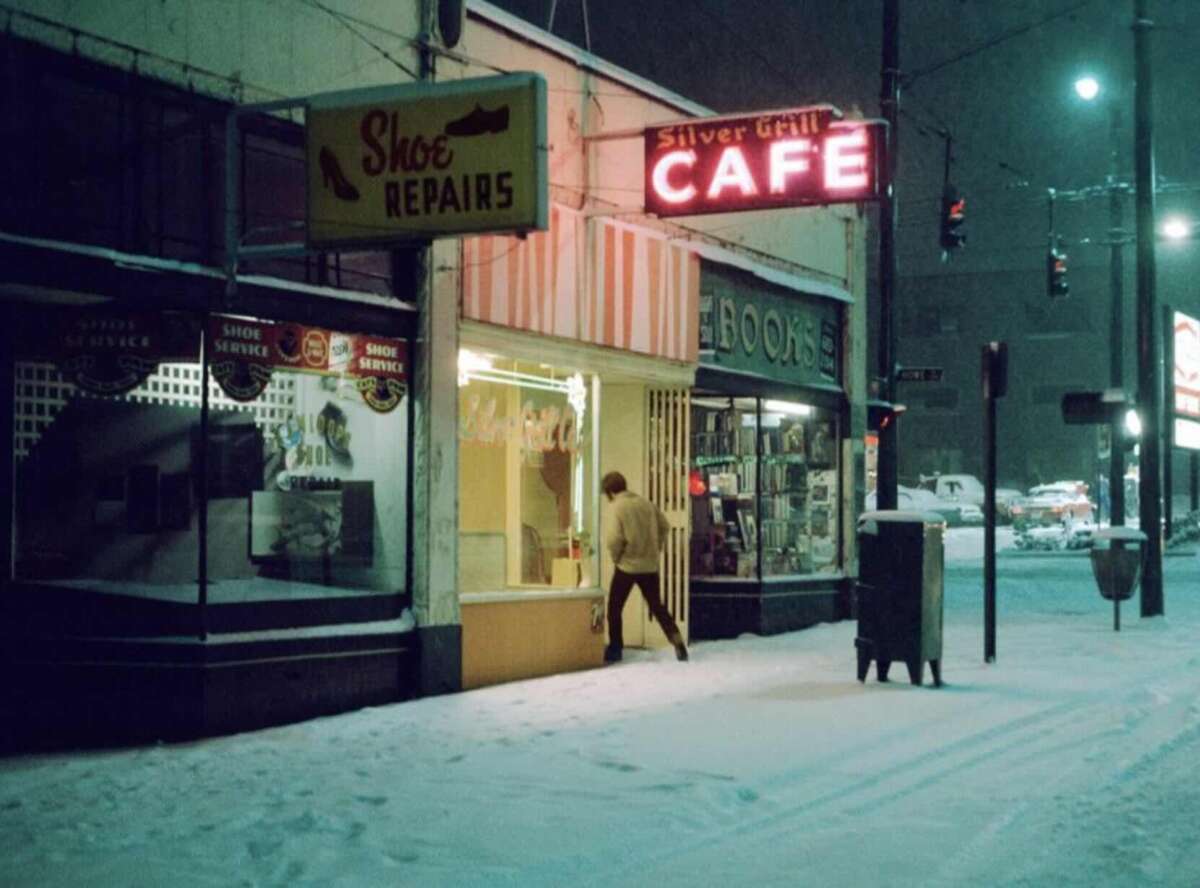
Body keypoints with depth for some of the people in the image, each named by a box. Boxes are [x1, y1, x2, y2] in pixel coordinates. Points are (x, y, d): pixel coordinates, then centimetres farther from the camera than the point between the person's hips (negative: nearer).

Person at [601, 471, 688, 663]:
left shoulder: (618, 507, -12)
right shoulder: (646, 503, 5)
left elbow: (614, 539, -20)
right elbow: (665, 527, 8)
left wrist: (615, 557, -3)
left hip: (627, 566, -5)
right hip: (650, 565, 5)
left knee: (614, 607, 9)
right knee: (656, 605, 15)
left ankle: (615, 649, 11)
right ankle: (677, 641, 4)